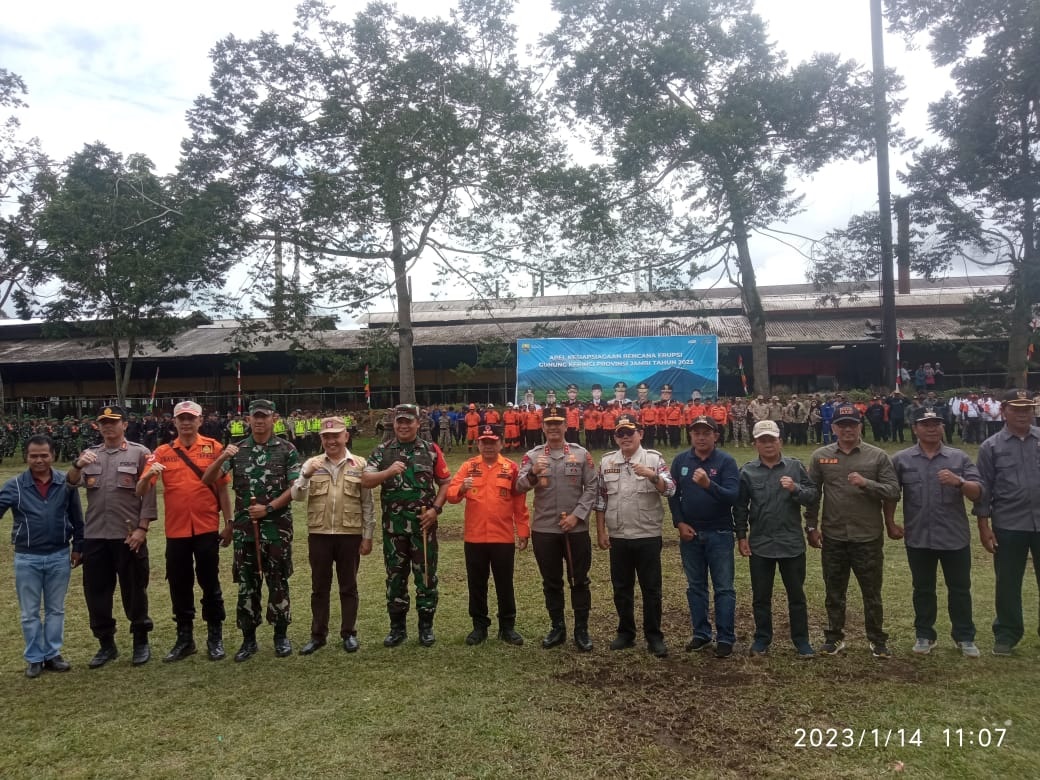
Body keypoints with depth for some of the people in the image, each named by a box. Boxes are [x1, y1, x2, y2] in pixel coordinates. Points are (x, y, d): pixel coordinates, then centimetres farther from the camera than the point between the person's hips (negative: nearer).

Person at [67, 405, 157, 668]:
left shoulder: (139, 453, -2)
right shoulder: (89, 454, 11)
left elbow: (148, 493, -5)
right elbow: (71, 483, -3)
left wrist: (142, 528, -12)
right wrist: (77, 465, -24)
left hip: (129, 536, -4)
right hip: (94, 536, 4)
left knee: (134, 590, 5)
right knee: (96, 591, 10)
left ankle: (141, 642, 20)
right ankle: (106, 644, 24)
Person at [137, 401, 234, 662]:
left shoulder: (213, 448, -1)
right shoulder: (162, 452, 4)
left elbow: (222, 488, 1)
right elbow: (141, 491, -2)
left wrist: (228, 523, -1)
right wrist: (148, 475, -23)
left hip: (207, 529, -2)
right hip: (176, 531, 2)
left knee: (210, 584, 6)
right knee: (179, 586, 11)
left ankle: (215, 638, 19)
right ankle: (184, 639, 25)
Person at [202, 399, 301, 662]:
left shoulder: (287, 450, -1)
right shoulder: (236, 450, 6)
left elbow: (295, 488, -5)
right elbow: (207, 480, 0)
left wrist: (268, 508, -14)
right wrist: (221, 458, -17)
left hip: (277, 527, -2)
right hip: (244, 528, 2)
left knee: (278, 582, 6)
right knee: (246, 584, 8)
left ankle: (281, 635, 19)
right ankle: (248, 638, 19)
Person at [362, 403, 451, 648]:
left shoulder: (431, 450, 3)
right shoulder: (382, 451, 4)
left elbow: (445, 482, 6)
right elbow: (365, 481, -6)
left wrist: (436, 509, -7)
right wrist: (388, 472, -23)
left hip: (423, 524, -1)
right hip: (393, 525, 1)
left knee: (426, 575, 5)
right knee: (395, 576, 10)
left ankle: (426, 627, 18)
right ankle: (397, 627, 22)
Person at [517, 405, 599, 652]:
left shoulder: (582, 454, 1)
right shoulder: (532, 455, 1)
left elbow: (591, 489, -1)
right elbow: (520, 487, -10)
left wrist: (577, 515, -11)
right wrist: (533, 474, -31)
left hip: (576, 529, 0)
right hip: (543, 530, 1)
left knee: (579, 580, 7)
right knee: (551, 582, 11)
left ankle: (582, 630, 19)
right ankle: (557, 628, 25)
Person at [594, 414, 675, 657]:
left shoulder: (654, 458, -4)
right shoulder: (606, 461, 4)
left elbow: (670, 490, -13)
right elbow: (600, 499, 7)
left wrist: (652, 476, -31)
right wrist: (601, 531, 5)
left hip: (648, 536, -3)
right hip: (618, 537, 3)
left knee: (651, 589, 5)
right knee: (621, 588, 12)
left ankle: (654, 637, 17)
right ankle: (626, 633, 26)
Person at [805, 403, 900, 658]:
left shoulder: (877, 456, -1)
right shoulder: (820, 456, 2)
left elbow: (894, 491, -6)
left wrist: (866, 483, -21)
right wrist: (811, 526, 2)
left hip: (868, 537, -1)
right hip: (833, 537, 1)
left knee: (872, 593, 10)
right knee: (834, 592, 13)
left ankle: (877, 639, 26)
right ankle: (834, 637, 28)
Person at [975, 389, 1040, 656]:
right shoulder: (991, 447, 0)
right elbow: (983, 490, 0)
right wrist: (984, 527, -4)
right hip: (1009, 526, -1)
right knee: (1008, 583, 9)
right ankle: (1007, 634, 23)